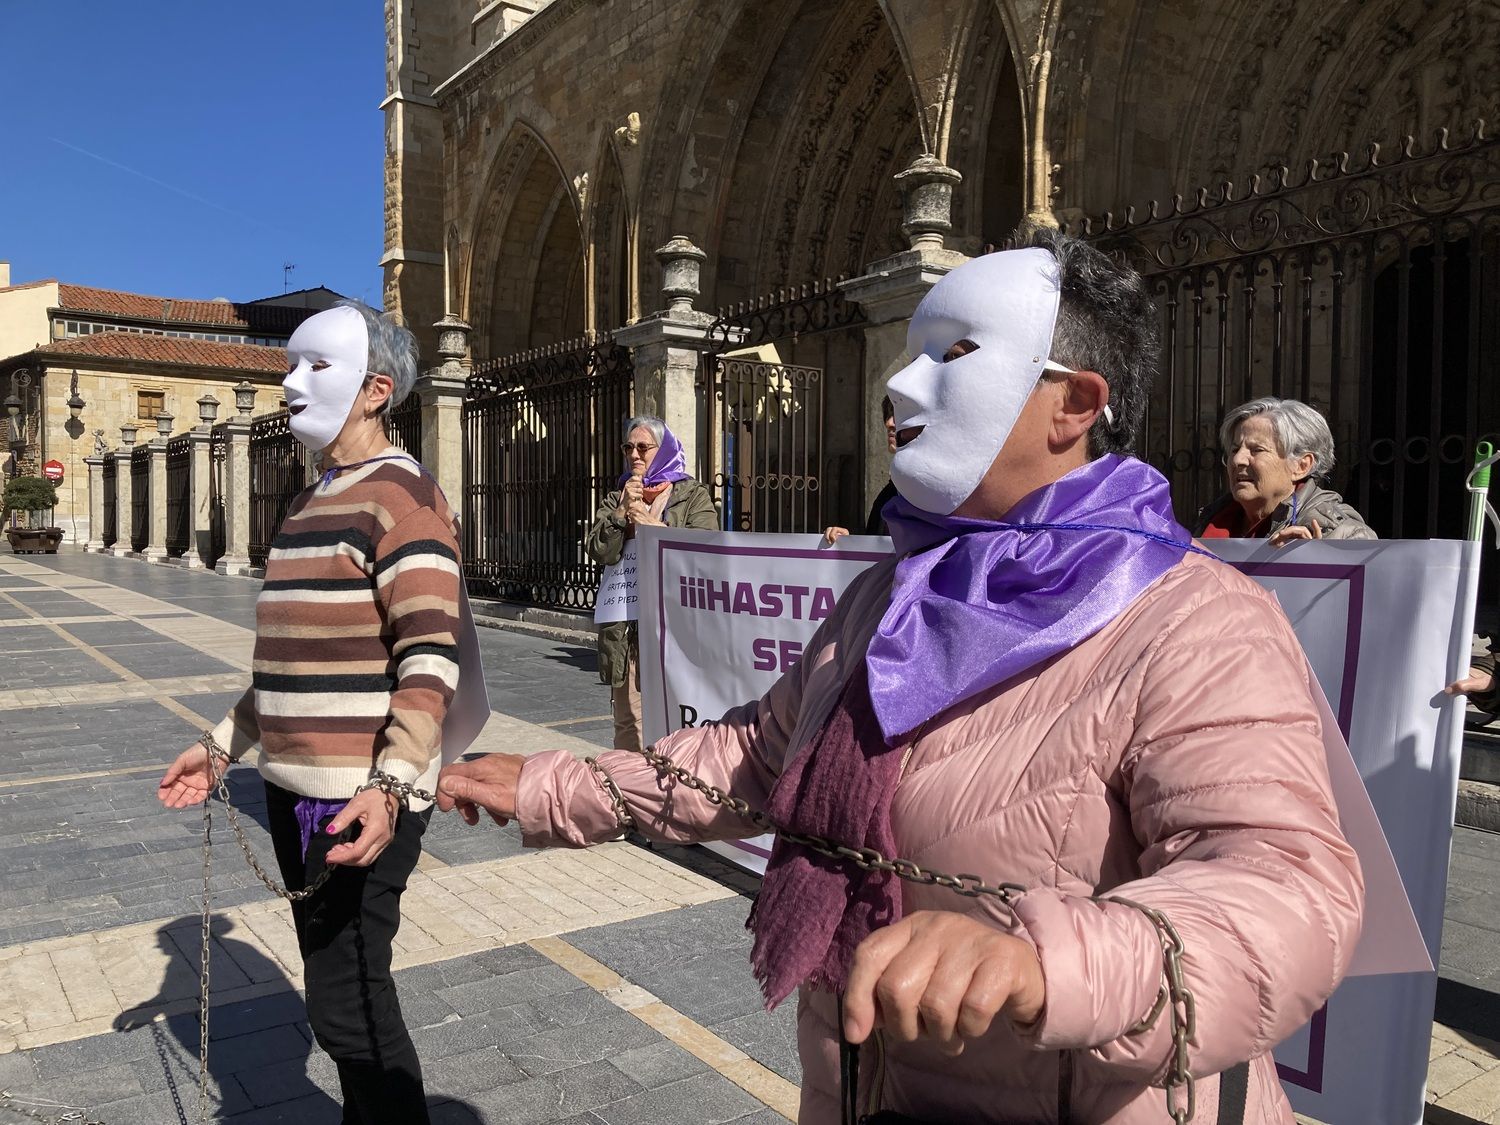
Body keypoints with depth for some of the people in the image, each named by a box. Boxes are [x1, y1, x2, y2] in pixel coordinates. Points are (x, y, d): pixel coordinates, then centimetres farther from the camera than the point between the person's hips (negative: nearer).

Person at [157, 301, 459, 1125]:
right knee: (338, 986, 20)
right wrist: (223, 744, 22)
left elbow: (429, 662, -22)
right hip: (296, 787, 9)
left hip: (361, 800, -9)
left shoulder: (402, 497, -14)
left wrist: (391, 787, -32)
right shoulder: (311, 504, 16)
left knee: (347, 1005, -1)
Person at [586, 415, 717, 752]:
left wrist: (653, 525, -9)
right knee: (628, 721, 4)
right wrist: (622, 512, -8)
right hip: (625, 626, 4)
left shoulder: (694, 496, 9)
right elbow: (598, 552, 4)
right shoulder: (615, 499, 19)